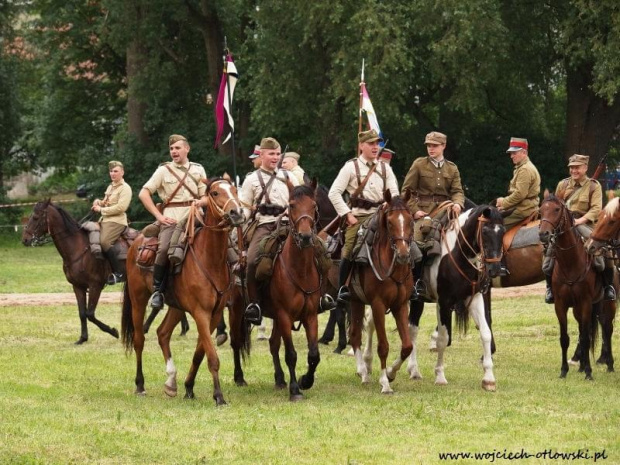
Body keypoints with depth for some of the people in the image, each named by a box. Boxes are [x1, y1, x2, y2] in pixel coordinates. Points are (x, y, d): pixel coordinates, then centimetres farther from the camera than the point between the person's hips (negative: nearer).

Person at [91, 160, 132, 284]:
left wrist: (101, 210, -13)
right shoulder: (110, 187, 20)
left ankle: (119, 273, -23)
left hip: (116, 221, -10)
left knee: (104, 242, -30)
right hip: (104, 220, 10)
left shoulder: (125, 188, -7)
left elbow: (121, 207, -18)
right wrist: (98, 202, 7)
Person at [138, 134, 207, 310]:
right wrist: (159, 216, -3)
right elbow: (144, 194, 4)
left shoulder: (198, 170, 16)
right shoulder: (164, 170, 9)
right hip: (171, 219, -2)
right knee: (165, 249, -28)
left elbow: (205, 197, 16)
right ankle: (157, 289, -15)